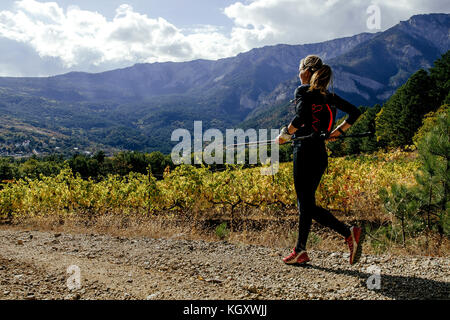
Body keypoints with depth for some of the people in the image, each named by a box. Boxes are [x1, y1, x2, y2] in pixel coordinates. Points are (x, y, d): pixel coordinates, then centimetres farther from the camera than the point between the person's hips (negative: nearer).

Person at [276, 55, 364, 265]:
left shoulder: (303, 91, -6)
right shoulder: (328, 95, 15)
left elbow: (301, 117, -24)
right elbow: (355, 112, 17)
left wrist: (285, 135, -9)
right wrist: (336, 132, 17)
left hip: (305, 151, -8)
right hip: (321, 154, 8)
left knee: (308, 206, -3)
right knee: (304, 203, 13)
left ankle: (349, 233, -14)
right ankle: (300, 251, 18)